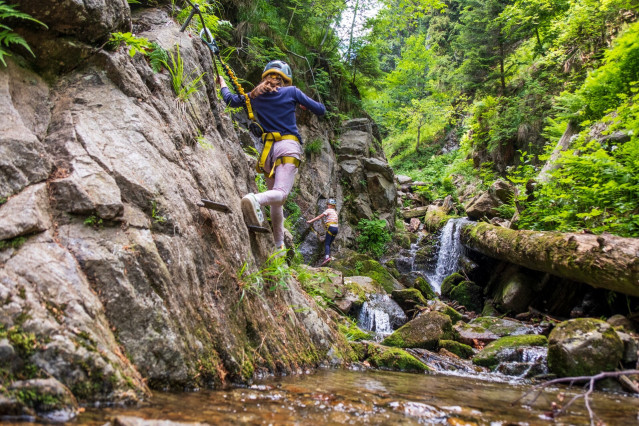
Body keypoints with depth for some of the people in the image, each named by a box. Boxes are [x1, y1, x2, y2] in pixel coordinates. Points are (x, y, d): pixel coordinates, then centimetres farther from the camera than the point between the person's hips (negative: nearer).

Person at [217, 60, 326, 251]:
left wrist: (222, 84, 50)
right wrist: (306, 105, 32)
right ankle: (255, 199, -53)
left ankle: (279, 245, 12)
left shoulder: (255, 96, 15)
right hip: (288, 146, -4)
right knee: (280, 193, -21)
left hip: (268, 149, 4)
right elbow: (321, 110, 10)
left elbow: (230, 99, 31)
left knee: (276, 201, 12)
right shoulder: (291, 91, 7)